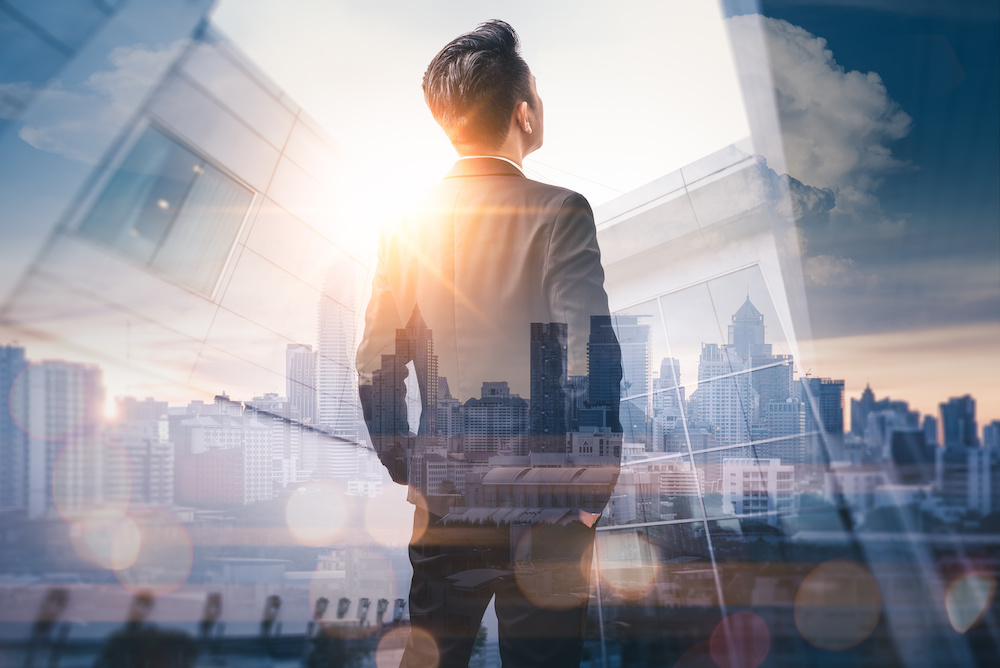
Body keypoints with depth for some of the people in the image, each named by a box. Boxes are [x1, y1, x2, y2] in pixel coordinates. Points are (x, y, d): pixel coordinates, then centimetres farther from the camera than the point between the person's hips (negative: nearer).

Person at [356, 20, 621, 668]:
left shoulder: (409, 222, 3)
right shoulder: (558, 212, -10)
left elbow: (376, 368, 4)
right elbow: (591, 360, -17)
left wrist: (411, 477, 14)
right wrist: (594, 492, -7)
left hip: (443, 504, 4)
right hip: (539, 501, -4)